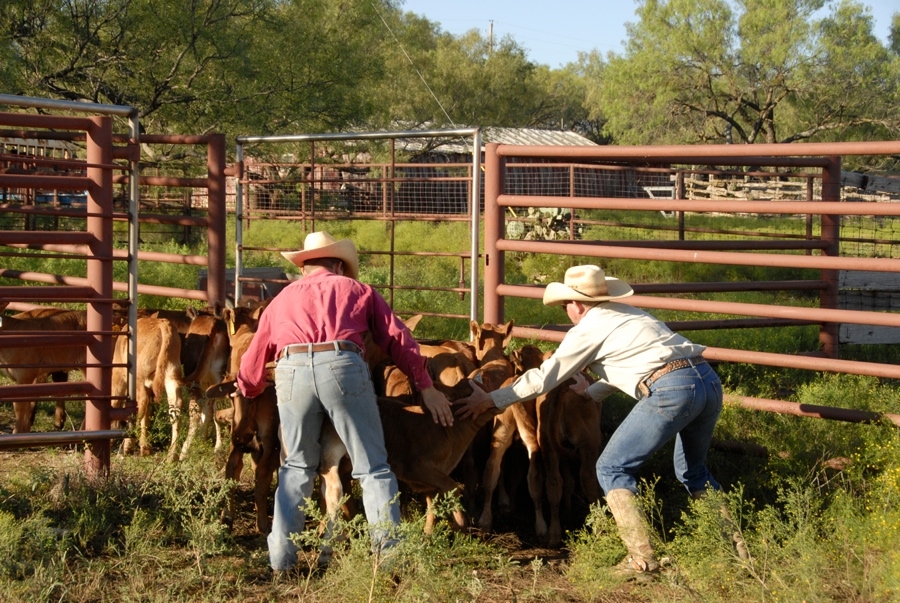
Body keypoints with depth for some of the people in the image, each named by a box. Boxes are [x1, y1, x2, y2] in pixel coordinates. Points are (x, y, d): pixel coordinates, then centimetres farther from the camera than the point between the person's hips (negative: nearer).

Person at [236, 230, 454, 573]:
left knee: (296, 466, 20)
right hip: (344, 366, -2)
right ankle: (389, 550, -3)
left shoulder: (282, 299, 31)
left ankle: (281, 555, 16)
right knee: (373, 467, 6)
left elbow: (251, 369, 33)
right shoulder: (356, 290, 26)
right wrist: (426, 387, 18)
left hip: (291, 371, 2)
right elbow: (399, 339, 17)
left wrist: (249, 391, 53)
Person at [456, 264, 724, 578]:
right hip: (709, 379, 8)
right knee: (692, 470, 29)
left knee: (612, 469, 4)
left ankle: (642, 557, -4)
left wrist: (490, 400, 17)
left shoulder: (589, 328, 7)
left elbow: (543, 378, 9)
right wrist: (591, 392, 55)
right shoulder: (627, 315, 28)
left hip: (670, 390, -8)